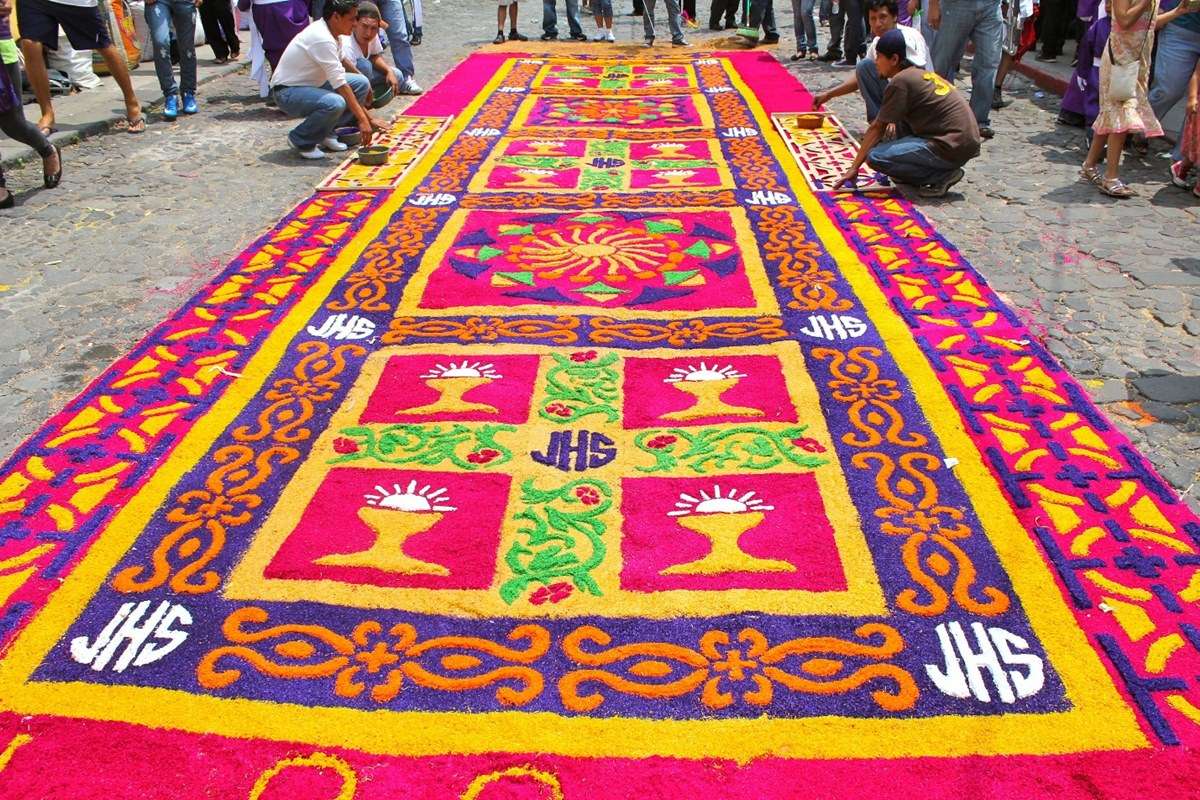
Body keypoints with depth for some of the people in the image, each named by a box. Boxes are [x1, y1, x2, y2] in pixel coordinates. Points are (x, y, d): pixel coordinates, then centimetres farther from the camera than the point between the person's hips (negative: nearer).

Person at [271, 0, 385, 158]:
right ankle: (301, 140, -10)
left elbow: (339, 78, 9)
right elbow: (340, 84, -27)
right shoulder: (322, 39, -26)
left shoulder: (326, 32, 4)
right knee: (335, 103, -37)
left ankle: (325, 133, 7)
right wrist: (362, 119, -25)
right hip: (287, 92, -10)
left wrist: (367, 117, 7)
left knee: (361, 83, 0)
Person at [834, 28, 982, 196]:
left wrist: (854, 168, 1)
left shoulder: (899, 81, -10)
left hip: (953, 148, -9)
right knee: (901, 113, 22)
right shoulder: (923, 74, 16)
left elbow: (877, 128, -5)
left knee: (875, 157, -12)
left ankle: (942, 175, -7)